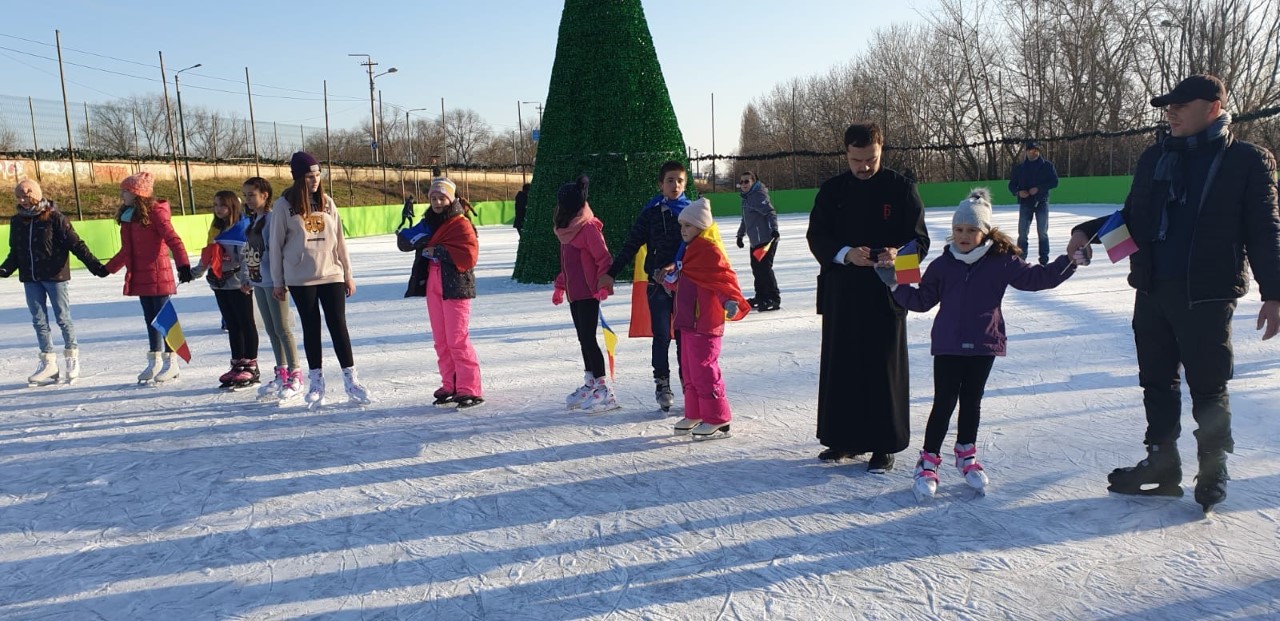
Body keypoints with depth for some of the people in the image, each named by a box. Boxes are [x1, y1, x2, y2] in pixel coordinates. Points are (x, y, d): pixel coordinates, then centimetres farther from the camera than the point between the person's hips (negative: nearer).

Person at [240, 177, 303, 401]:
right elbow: (247, 250, 20)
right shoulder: (251, 220, 14)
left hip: (273, 280, -9)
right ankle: (281, 374, 22)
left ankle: (295, 377, 0)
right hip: (258, 281, 9)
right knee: (271, 330, 13)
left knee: (282, 329, -6)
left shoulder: (273, 218, -13)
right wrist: (245, 277, 18)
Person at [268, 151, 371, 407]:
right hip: (301, 279, -2)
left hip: (331, 275, 2)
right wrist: (278, 282, 2)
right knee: (311, 328, 7)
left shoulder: (327, 203, 6)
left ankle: (351, 380, 4)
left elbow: (339, 240, 9)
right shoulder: (284, 205, -3)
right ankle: (316, 381, 17)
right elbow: (276, 245, 1)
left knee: (338, 326, 0)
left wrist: (348, 274, 9)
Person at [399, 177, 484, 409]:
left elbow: (468, 256, -18)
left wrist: (438, 251, -18)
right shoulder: (428, 223, 14)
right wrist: (410, 233, -10)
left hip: (456, 287, -8)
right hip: (433, 286, 8)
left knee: (457, 339, -9)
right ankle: (450, 386, 19)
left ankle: (470, 390, -4)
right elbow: (405, 244, 11)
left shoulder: (461, 224, -8)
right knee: (441, 340, 10)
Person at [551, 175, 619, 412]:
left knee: (588, 339, -8)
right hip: (574, 294, 9)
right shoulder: (568, 229, 15)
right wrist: (560, 286, 23)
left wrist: (602, 286, -21)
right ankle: (590, 384, 23)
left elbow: (605, 259, -17)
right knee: (583, 339, 14)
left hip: (588, 294, -9)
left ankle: (603, 390, -3)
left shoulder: (588, 227, -14)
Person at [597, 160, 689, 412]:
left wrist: (675, 267, -19)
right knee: (662, 336, 1)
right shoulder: (651, 213, 3)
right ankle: (662, 383, 13)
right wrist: (611, 273, 0)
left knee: (684, 335, 6)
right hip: (657, 284, 0)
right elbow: (631, 245, 4)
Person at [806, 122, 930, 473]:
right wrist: (846, 254, -17)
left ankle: (884, 445, 13)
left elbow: (920, 239, 0)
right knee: (840, 365, 8)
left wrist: (898, 253, -22)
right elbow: (816, 237, 2)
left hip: (886, 294, -3)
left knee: (885, 368, 2)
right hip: (842, 293, 3)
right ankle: (845, 438, 22)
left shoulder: (900, 188, 0)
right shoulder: (832, 191, 7)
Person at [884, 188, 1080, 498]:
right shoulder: (942, 265, 0)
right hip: (948, 346, -1)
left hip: (984, 345, 1)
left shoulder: (1002, 261, -2)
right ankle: (928, 461, 8)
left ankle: (966, 455, 31)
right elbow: (922, 300, 4)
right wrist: (895, 283, -6)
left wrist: (1069, 261, -10)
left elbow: (1035, 278, -1)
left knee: (972, 401, 14)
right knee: (944, 403, -1)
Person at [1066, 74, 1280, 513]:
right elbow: (1133, 217, 15)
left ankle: (1213, 473, 22)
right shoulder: (1155, 158, 10)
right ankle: (1162, 465, 25)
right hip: (1152, 291, 5)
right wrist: (1090, 231, -2)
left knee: (1208, 387, 5)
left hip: (1207, 295, -5)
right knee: (1157, 381, 12)